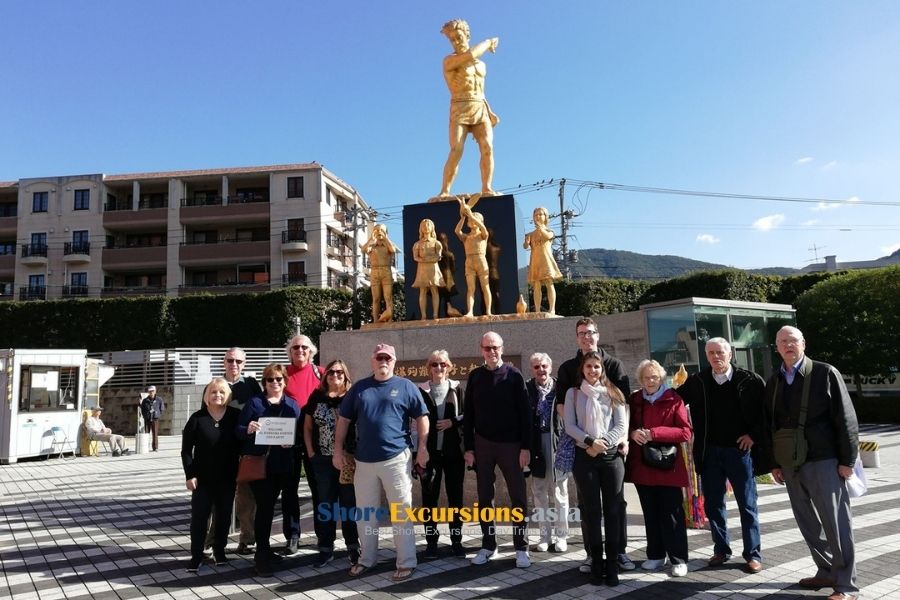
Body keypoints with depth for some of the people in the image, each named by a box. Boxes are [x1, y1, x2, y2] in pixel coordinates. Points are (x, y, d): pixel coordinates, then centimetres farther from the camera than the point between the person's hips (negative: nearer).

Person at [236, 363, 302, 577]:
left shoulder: (293, 405, 9)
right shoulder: (254, 403, 3)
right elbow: (238, 431, 0)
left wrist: (293, 441, -15)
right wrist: (248, 429, -22)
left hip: (284, 466, 2)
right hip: (260, 464, -2)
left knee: (267, 508, 12)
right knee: (264, 509, -4)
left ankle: (263, 551, 27)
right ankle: (263, 555, 5)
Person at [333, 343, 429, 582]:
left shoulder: (405, 386, 1)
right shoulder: (359, 387, 9)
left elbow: (422, 417, 1)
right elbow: (344, 419, 12)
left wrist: (423, 448, -5)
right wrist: (338, 449, 7)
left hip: (396, 458, -3)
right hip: (364, 460, 4)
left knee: (401, 511, 0)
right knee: (365, 512, 13)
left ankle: (406, 562, 9)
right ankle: (367, 558, 28)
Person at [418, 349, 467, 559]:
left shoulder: (457, 389, 5)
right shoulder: (422, 391, 3)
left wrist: (453, 421, -12)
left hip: (453, 451, 1)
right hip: (430, 451, -1)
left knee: (455, 496, 6)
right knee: (430, 497, 4)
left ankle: (456, 540, 17)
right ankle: (431, 541, 15)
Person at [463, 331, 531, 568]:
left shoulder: (514, 375, -3)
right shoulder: (475, 376, 4)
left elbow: (525, 412, -5)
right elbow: (468, 414, 6)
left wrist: (526, 446, -10)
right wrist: (468, 447, 1)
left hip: (510, 444, -2)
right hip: (482, 444, 3)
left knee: (518, 497, 2)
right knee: (485, 497, 9)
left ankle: (521, 548, 13)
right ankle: (488, 545, 22)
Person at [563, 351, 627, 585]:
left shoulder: (613, 393, 7)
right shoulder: (573, 393, 7)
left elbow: (621, 426, 1)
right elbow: (570, 426, -1)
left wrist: (603, 442, -13)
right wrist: (590, 441, -14)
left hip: (611, 456, 0)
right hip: (584, 457, 0)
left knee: (612, 511, 1)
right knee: (592, 511, 4)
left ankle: (612, 564, 8)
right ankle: (596, 562, 12)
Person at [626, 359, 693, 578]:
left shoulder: (673, 399, -4)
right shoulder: (634, 400, 6)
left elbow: (685, 432, -10)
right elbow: (625, 425, 16)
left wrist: (653, 433, -17)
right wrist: (633, 433, -8)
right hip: (641, 465, 4)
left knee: (671, 514, 1)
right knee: (651, 514, 12)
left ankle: (679, 559, 12)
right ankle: (656, 555, 24)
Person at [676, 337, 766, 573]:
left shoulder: (749, 380, -7)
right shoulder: (696, 382, 1)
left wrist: (754, 434, -8)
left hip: (740, 450, -3)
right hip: (709, 452, 3)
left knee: (747, 505, 6)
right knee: (713, 504, 11)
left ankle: (753, 554, 17)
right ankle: (721, 549, 24)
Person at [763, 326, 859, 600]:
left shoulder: (825, 373, -3)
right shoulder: (773, 383, 10)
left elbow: (846, 418, -6)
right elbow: (769, 425, 14)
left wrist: (847, 460, -10)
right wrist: (774, 463, 11)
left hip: (823, 461, -5)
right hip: (790, 465, 5)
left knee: (835, 523, 1)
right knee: (808, 523, 13)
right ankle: (827, 572, 27)